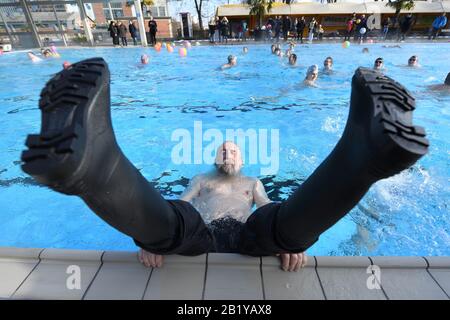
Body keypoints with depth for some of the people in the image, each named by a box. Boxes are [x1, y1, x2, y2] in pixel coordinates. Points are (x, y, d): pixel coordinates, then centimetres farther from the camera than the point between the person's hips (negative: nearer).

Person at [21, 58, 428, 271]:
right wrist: (151, 234, -8)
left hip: (248, 236, 1)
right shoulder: (201, 178, 29)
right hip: (198, 235, 0)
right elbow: (178, 209, 13)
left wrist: (293, 237, -7)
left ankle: (368, 150, -51)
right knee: (164, 213, -32)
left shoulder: (252, 182, 31)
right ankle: (83, 159, -56)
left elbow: (271, 212, 15)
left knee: (291, 214, -29)